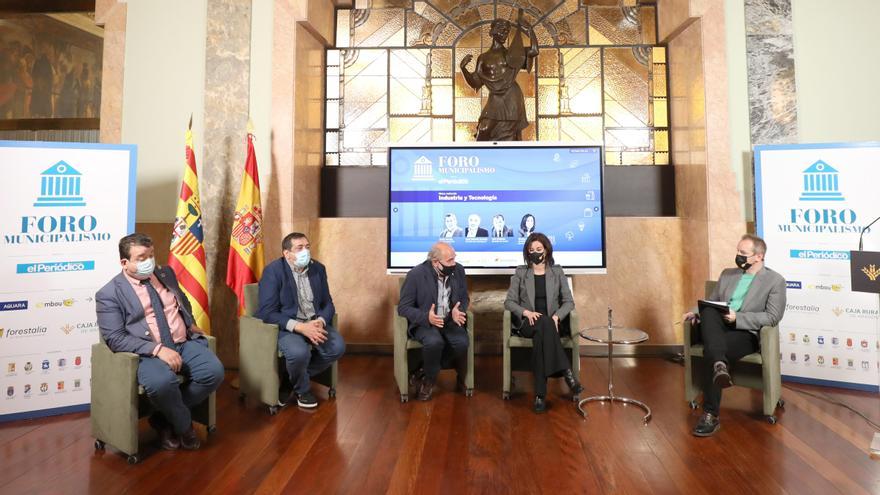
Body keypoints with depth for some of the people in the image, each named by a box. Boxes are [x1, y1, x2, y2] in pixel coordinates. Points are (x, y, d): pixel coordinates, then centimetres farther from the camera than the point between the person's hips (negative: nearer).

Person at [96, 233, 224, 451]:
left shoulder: (166, 273, 14)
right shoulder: (109, 294, -3)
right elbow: (115, 339, -11)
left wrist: (191, 324, 13)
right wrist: (157, 349, -22)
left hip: (185, 343, 5)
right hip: (148, 353, -5)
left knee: (214, 371, -22)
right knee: (161, 382, -36)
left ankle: (164, 418, 3)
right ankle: (184, 424, -3)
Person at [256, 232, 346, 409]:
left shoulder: (318, 268, 4)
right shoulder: (273, 270, -12)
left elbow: (327, 303, 8)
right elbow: (268, 313, -17)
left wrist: (320, 321, -16)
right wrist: (300, 327, -28)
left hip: (314, 322, 6)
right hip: (285, 325, -5)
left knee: (338, 347, -18)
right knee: (299, 352, -34)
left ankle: (292, 379, 5)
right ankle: (302, 389, 3)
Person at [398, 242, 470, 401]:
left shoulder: (458, 270, -3)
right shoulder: (416, 274, -16)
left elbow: (464, 298, 9)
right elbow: (403, 307, -12)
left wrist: (458, 311, -16)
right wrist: (426, 317, -29)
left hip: (450, 320, 4)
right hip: (424, 322, -4)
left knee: (462, 343, -25)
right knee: (434, 342, -35)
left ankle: (425, 372, -3)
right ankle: (429, 379, -3)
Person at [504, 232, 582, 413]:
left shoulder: (557, 271, 9)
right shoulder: (520, 272, 7)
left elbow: (569, 301, 4)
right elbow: (509, 302, 1)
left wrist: (556, 317, -16)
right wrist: (527, 312, -18)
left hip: (551, 323, 1)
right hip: (527, 323, -1)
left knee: (540, 336, -37)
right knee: (544, 323, -38)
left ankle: (540, 394, -35)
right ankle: (567, 373, -40)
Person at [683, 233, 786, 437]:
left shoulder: (775, 280, 4)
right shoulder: (727, 274, 20)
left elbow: (773, 317, -6)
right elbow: (710, 302, 19)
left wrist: (737, 318, -18)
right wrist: (696, 312, -4)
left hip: (746, 333, -4)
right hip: (718, 328, 4)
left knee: (711, 352, -35)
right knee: (708, 311, -33)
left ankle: (711, 414, -29)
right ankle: (720, 365, -48)